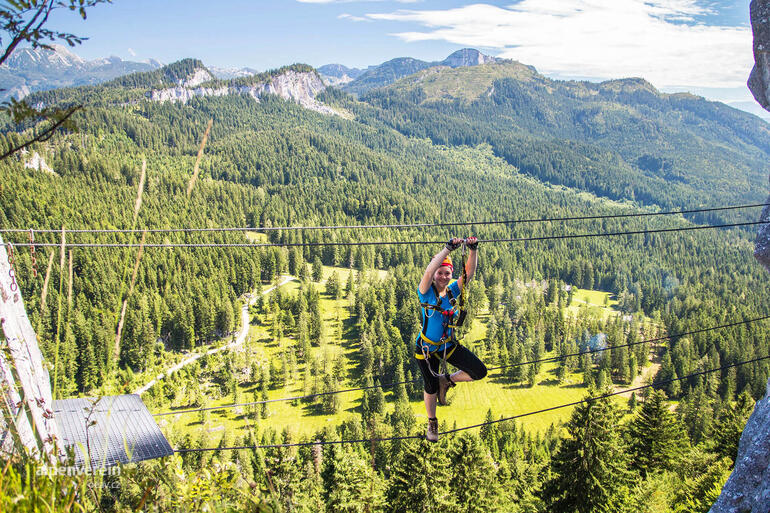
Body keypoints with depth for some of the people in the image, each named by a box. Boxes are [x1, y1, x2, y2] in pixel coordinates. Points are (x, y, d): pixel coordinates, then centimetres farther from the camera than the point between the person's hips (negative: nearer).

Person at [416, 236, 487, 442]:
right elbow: (428, 272, -36)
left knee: (479, 372, -7)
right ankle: (432, 423, 38)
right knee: (430, 388, 10)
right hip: (428, 348, -4)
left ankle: (447, 381, 20)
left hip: (450, 346, 4)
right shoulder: (426, 292, -16)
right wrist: (448, 248, -43)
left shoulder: (453, 290, -4)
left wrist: (472, 250, -32)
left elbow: (469, 272, -16)